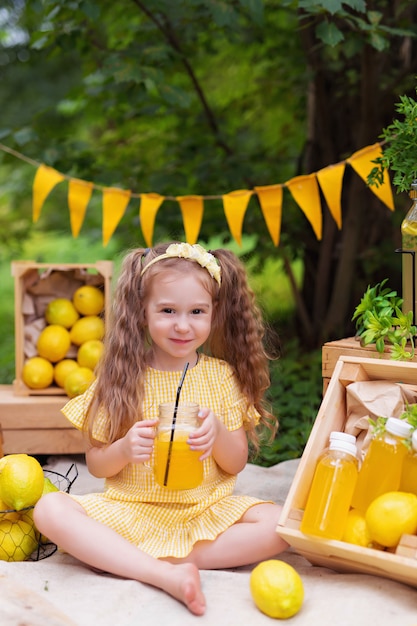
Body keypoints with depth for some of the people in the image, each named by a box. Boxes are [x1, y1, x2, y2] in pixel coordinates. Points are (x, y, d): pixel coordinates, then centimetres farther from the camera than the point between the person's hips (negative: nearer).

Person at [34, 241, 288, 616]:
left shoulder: (221, 377, 5)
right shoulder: (121, 376, 2)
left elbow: (237, 463, 6)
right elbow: (95, 465, 4)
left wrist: (218, 434, -17)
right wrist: (125, 448, -18)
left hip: (206, 510, 1)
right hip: (128, 511, -1)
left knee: (281, 525, -25)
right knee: (50, 510, -26)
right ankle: (166, 575, -32)